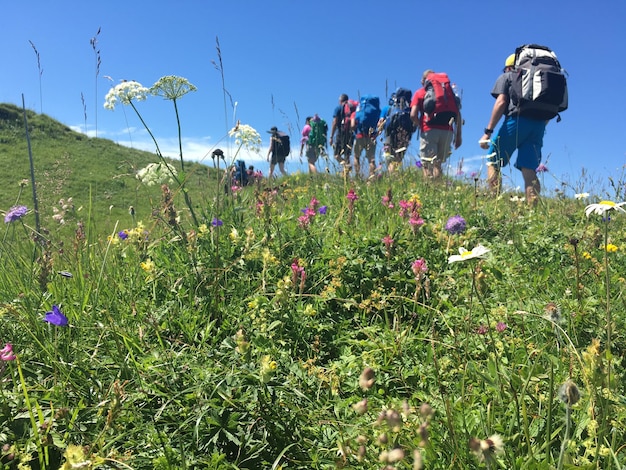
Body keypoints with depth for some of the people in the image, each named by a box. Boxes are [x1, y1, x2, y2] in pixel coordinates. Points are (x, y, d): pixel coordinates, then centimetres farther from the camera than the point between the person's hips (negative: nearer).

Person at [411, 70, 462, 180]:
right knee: (438, 163, 13)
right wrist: (458, 135, 14)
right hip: (447, 131, 3)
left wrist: (419, 126, 16)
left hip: (429, 130, -3)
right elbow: (458, 114, 13)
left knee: (427, 165, -3)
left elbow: (413, 115, -1)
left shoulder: (420, 93, 13)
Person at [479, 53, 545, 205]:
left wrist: (488, 131, -6)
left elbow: (501, 102, -1)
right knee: (529, 168, 0)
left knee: (493, 162, 3)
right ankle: (533, 207, -12)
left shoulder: (506, 77, 17)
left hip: (516, 120, -5)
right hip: (539, 124, 5)